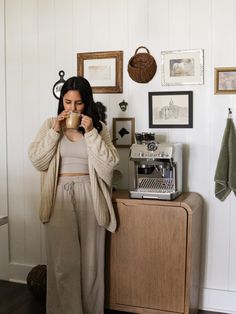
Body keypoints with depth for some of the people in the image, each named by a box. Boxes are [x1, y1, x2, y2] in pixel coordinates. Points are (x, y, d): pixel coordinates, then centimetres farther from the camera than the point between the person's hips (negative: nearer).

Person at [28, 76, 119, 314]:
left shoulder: (99, 127, 3)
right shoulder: (50, 125, 5)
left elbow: (108, 163, -7)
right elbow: (37, 161, -3)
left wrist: (90, 133, -15)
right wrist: (55, 131, -11)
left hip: (89, 196, 0)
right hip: (59, 196, 0)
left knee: (90, 261, 7)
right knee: (63, 262, -1)